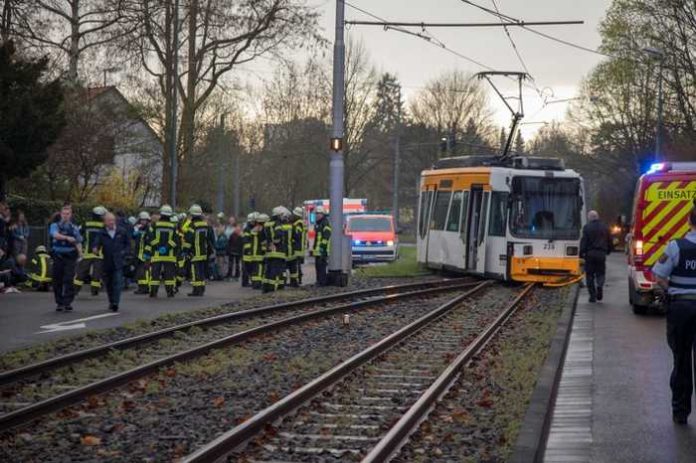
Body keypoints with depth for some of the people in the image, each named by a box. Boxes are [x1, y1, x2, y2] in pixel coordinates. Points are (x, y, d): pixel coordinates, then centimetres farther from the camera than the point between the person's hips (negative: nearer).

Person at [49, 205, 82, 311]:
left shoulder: (74, 228, 10)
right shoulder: (55, 225, 5)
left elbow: (78, 242, 10)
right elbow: (55, 235, -16)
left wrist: (80, 252, -9)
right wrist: (67, 237, -32)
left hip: (70, 256, 0)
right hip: (58, 256, 0)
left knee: (68, 280, -9)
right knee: (57, 280, 2)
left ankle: (68, 302, -8)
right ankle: (59, 303, 12)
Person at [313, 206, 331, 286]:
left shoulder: (325, 224, -11)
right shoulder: (317, 224, 21)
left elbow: (326, 237, -18)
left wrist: (323, 248, -23)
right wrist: (314, 248, 24)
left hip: (322, 250, -10)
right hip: (317, 250, 10)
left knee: (321, 265, -10)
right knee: (317, 266, 12)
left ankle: (322, 282, -8)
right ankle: (319, 281, 18)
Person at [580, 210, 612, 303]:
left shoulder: (587, 227, -3)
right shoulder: (605, 227, 10)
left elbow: (584, 241, -9)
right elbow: (609, 241, 13)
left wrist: (581, 253, -5)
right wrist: (608, 251, 24)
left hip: (590, 253, -3)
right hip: (601, 254, 3)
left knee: (590, 275, 6)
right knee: (600, 273, 13)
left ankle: (593, 296, 3)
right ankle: (600, 285, -19)